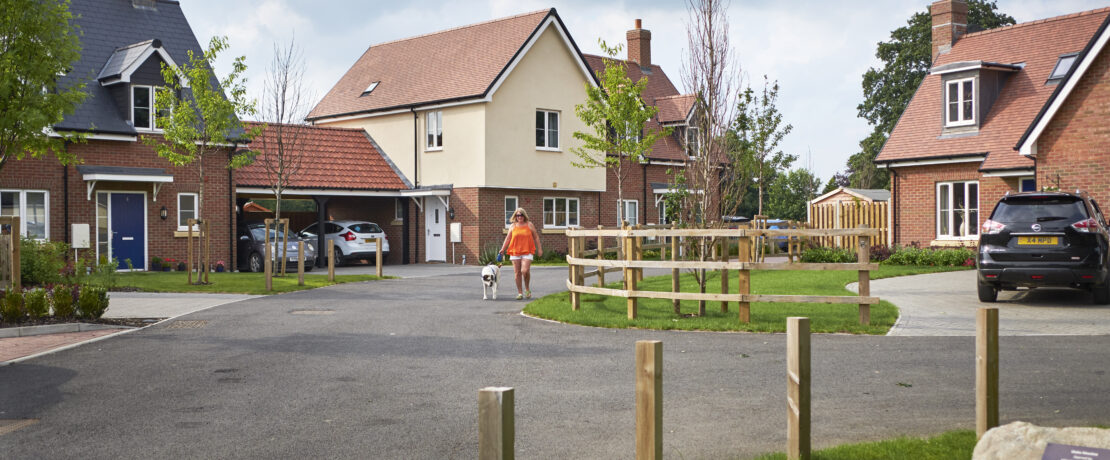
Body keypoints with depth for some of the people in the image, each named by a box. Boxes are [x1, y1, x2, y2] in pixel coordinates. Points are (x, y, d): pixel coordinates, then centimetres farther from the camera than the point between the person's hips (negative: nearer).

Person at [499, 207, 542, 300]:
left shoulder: (529, 225, 7)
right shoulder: (512, 226, 10)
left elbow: (536, 237, 11)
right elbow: (508, 238, 12)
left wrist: (539, 249, 7)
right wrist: (502, 249, 3)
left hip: (527, 251, -2)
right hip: (515, 252, 2)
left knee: (525, 271, -17)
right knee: (517, 273, 1)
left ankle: (527, 289, 7)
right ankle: (520, 293, 9)